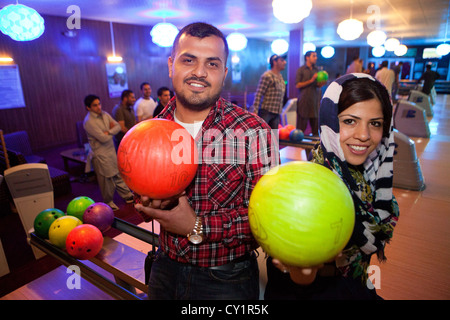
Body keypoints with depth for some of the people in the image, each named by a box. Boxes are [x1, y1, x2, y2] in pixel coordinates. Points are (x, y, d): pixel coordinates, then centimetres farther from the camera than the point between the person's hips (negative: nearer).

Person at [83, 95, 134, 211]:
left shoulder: (104, 114, 5)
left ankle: (127, 195, 28)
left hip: (111, 150, 7)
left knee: (118, 174, 15)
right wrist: (112, 131, -5)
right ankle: (108, 202, 24)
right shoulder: (89, 122, -19)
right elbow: (103, 138, -23)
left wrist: (109, 132, -19)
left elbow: (118, 126, -1)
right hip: (101, 154, -7)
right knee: (106, 179, 6)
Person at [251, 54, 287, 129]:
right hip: (266, 111, -8)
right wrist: (255, 111, -20)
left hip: (276, 113, 8)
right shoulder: (267, 76, -10)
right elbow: (258, 94, -15)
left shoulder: (280, 76, 16)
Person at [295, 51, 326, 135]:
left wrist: (322, 83, -5)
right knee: (301, 126, -3)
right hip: (304, 101, -5)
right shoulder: (301, 70, 0)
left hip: (315, 101, 5)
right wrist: (311, 81, -13)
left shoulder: (317, 70, 14)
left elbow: (318, 85, 17)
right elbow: (297, 85, -8)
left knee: (315, 126, 4)